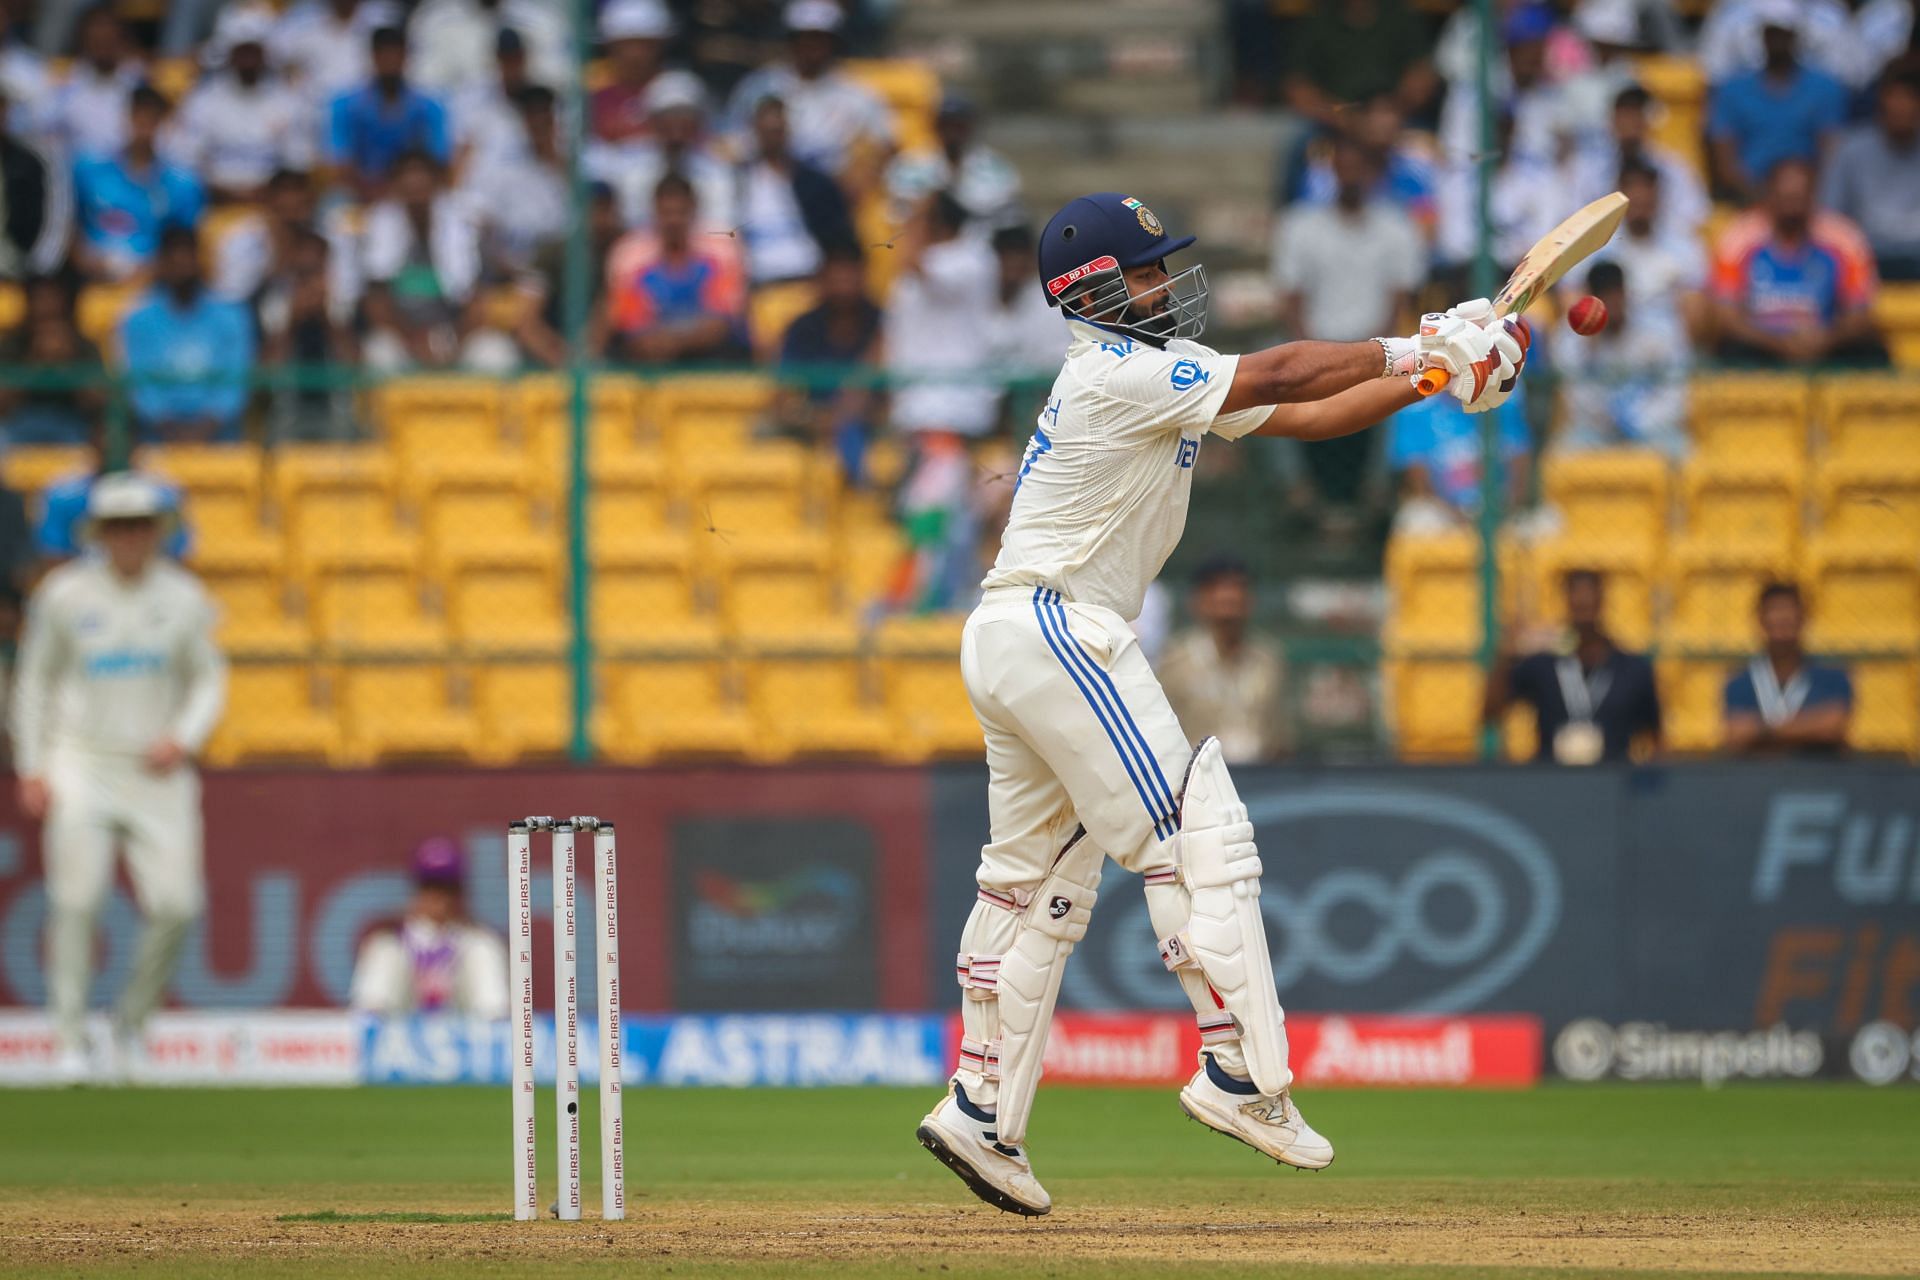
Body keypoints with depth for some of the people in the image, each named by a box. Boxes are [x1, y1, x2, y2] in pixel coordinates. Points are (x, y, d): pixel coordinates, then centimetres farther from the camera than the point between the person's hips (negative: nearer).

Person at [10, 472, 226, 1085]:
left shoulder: (184, 598, 2)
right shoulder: (64, 595, -2)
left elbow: (208, 680, 8)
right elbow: (35, 683, 6)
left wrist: (182, 738, -11)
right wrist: (31, 770, -2)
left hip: (158, 774, 2)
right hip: (81, 767, -2)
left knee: (176, 905, -9)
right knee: (76, 900, -13)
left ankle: (131, 1019, 14)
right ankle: (71, 1040, -6)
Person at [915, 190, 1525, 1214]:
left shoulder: (1162, 368, 16)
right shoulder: (1117, 375, -14)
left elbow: (1304, 416, 12)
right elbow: (1274, 378, -18)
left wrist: (1433, 378, 0)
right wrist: (1410, 351, -7)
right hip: (1057, 626, -11)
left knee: (1037, 880, 14)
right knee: (1197, 834, -11)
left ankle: (982, 1114, 17)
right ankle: (1240, 1076, -15)